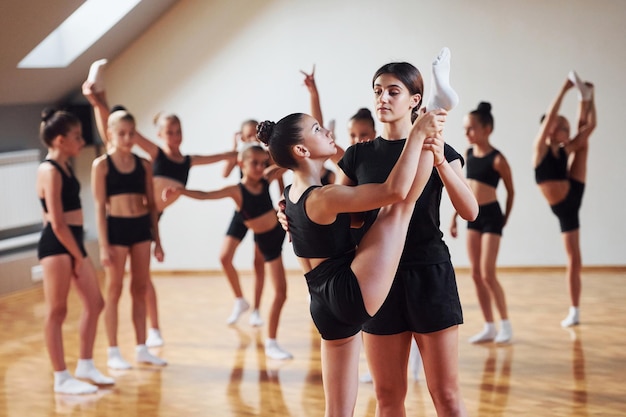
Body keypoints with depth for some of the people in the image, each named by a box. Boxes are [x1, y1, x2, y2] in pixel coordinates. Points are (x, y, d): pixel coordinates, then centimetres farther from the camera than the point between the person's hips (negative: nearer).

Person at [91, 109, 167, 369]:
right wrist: (104, 245, -12)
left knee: (140, 289, 9)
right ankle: (113, 353, 9)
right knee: (115, 290, 3)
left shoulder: (143, 165, 6)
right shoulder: (102, 165, -4)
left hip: (141, 227, 4)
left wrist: (157, 241, 9)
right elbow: (99, 206, -7)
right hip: (116, 228, -4)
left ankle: (141, 349, 16)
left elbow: (151, 204, 10)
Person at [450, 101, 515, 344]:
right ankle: (489, 327, 12)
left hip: (491, 216, -7)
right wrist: (455, 216, 13)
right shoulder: (467, 154, 6)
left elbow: (510, 191, -2)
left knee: (488, 274, -8)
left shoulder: (497, 159, -12)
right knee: (476, 274, 5)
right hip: (472, 215, 7)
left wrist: (505, 218, 4)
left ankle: (505, 324, 5)